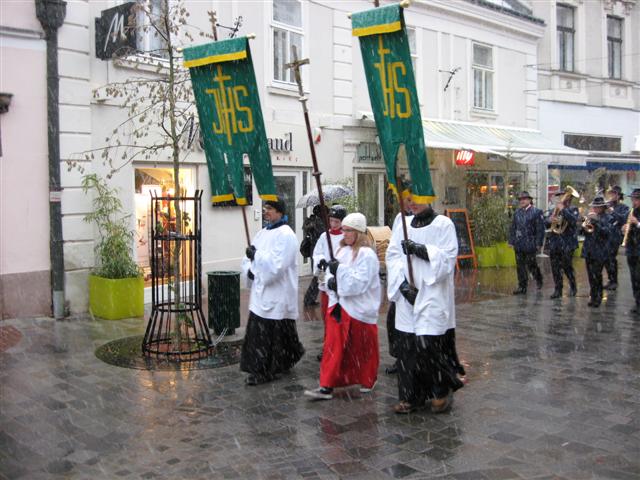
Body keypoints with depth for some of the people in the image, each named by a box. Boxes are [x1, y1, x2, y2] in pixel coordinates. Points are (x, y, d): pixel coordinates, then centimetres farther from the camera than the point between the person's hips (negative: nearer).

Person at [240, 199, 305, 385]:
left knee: (272, 333, 0)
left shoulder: (285, 235, -13)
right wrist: (249, 271, -4)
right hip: (261, 293, 8)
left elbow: (277, 265, -22)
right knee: (258, 332, 10)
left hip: (277, 295, -8)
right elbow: (249, 258, 16)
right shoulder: (263, 232, 13)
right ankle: (261, 370, 21)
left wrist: (256, 255, -17)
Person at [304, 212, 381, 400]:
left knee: (362, 349, 10)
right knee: (333, 347, 3)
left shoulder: (367, 255, -14)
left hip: (360, 309, -6)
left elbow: (360, 282, -21)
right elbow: (331, 272, 12)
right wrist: (330, 281, -10)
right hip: (339, 305, 6)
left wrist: (340, 270, -25)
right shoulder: (342, 250, 9)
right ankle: (327, 387, 8)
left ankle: (367, 382, 31)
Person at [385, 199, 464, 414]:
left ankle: (442, 392, 15)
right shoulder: (404, 226, 12)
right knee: (407, 346, 4)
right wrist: (403, 283, -9)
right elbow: (392, 255, 5)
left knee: (430, 344, -7)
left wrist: (421, 250, -19)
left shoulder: (443, 224, 0)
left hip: (433, 297, -4)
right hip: (407, 298, 4)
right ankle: (411, 395, 15)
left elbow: (448, 257, -8)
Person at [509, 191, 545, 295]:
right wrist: (511, 241, 9)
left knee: (531, 264, 3)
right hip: (518, 245, 5)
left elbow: (540, 229, -7)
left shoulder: (536, 212, -4)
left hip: (530, 244, -5)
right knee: (520, 266, 5)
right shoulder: (517, 212, 11)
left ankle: (539, 279, 31)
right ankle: (522, 287, 11)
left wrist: (538, 243, -11)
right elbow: (512, 228, 15)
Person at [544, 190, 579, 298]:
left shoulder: (573, 210, 0)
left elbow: (573, 220, -21)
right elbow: (545, 224, 8)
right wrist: (549, 220, -14)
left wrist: (563, 209, -21)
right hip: (554, 244, 4)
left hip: (567, 244, -4)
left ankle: (573, 286, 23)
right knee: (555, 268, 5)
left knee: (567, 267, 1)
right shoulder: (553, 211, 14)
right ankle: (557, 290, 13)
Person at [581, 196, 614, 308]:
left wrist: (596, 223, -24)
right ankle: (593, 296, 21)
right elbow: (584, 232, 12)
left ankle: (598, 298, 3)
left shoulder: (608, 218, -3)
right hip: (588, 251, 5)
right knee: (591, 276, 10)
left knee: (597, 275, -7)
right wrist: (584, 227, -11)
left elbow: (607, 232, -17)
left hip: (600, 252, -5)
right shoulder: (590, 217, 12)